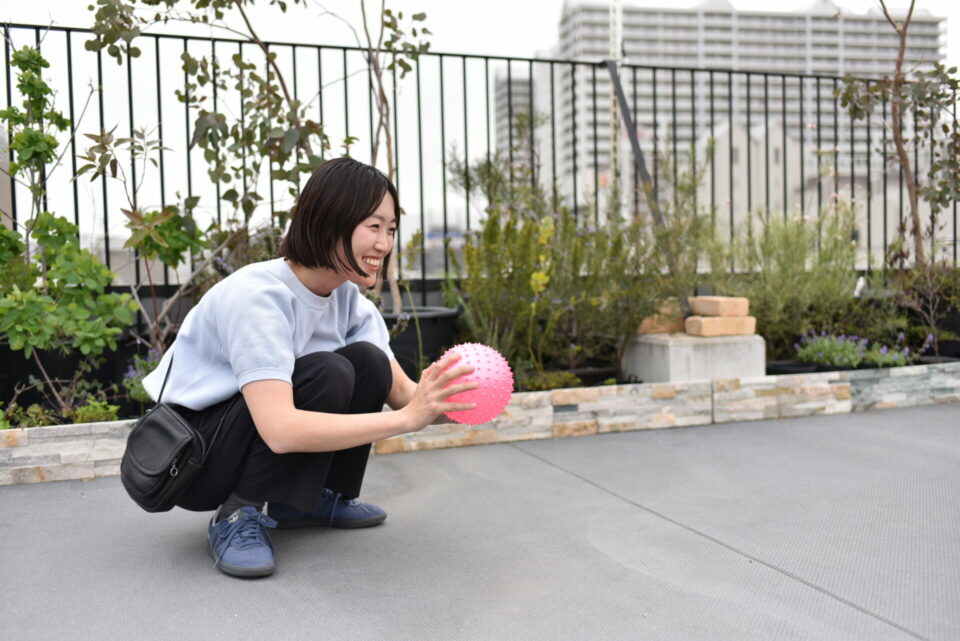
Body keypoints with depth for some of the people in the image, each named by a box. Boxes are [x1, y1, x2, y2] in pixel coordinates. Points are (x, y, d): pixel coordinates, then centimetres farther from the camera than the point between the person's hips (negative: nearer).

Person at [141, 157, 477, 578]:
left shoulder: (347, 295, -5)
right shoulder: (256, 296, -29)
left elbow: (401, 391, -8)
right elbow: (279, 430, -39)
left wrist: (438, 400, -31)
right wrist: (406, 419, -41)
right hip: (187, 459, -7)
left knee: (369, 362, -15)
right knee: (325, 374, -29)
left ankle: (312, 500, 3)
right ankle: (238, 514, -15)